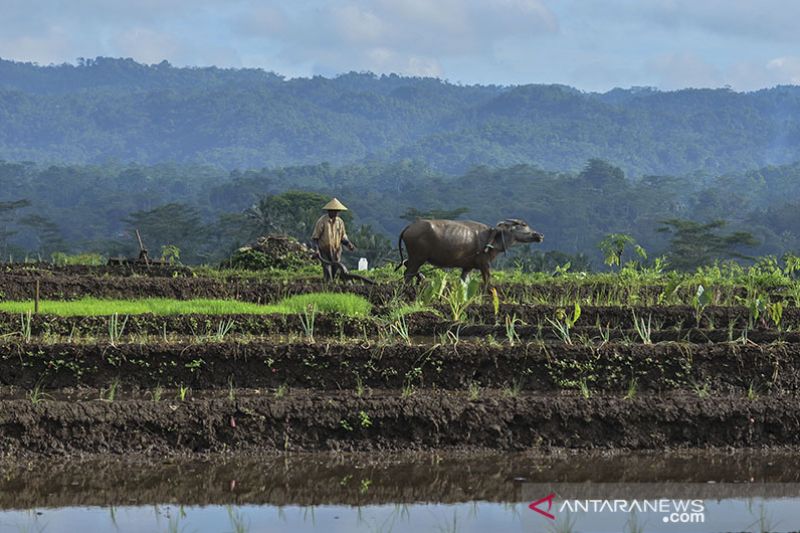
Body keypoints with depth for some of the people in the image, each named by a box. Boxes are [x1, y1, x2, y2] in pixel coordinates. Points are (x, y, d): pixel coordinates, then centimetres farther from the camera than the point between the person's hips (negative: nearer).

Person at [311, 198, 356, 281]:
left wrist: (348, 244, -10)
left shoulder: (340, 222, 3)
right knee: (328, 277, -9)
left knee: (336, 274, 4)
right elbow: (315, 237, -7)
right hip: (325, 252, -4)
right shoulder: (322, 221, -10)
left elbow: (343, 237, 11)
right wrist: (316, 249, -21)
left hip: (336, 252, 4)